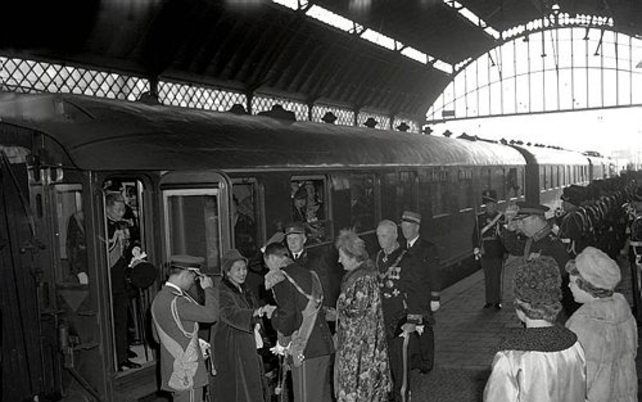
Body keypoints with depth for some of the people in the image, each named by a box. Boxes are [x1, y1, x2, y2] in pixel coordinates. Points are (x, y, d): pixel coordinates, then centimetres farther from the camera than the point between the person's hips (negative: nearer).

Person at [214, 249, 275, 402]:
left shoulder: (243, 291, 14)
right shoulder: (222, 292, -13)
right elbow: (231, 314, -31)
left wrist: (256, 326, 2)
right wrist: (259, 311, -43)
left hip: (248, 349, 8)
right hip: (231, 350, -8)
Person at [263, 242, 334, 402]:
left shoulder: (279, 277, -7)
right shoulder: (308, 274, 16)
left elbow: (287, 313, -16)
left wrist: (282, 344, 0)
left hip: (304, 350, -8)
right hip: (324, 345, 8)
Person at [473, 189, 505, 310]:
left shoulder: (502, 218, 0)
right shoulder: (480, 219, 6)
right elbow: (475, 235, 8)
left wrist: (506, 252, -1)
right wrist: (476, 249, -2)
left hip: (497, 254, -2)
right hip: (484, 254, 2)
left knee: (496, 277, 0)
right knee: (487, 278, 8)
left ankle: (497, 301, 12)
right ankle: (489, 300, 18)